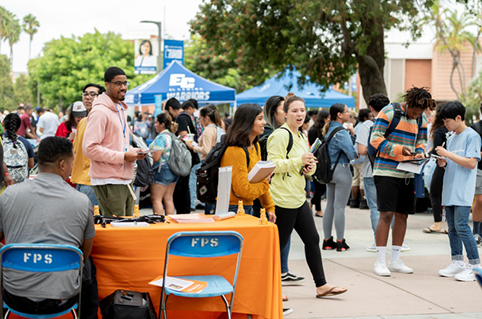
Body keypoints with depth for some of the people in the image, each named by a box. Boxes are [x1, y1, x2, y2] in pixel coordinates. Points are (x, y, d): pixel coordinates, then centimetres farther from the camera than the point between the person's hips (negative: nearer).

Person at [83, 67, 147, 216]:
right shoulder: (100, 112, -13)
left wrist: (133, 152, 9)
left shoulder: (121, 110, 18)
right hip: (109, 182, -9)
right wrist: (123, 156, -18)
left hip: (125, 179, 9)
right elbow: (90, 148, -21)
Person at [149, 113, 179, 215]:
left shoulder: (160, 138, -14)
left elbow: (156, 158, -19)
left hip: (162, 170, -9)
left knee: (156, 199, -6)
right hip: (173, 171, 9)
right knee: (168, 199, 10)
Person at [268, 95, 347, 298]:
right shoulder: (280, 135, -12)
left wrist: (310, 166, 4)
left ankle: (321, 285, 14)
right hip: (283, 199, -9)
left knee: (312, 239, 9)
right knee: (279, 243, -2)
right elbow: (272, 164, -20)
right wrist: (298, 161, -23)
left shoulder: (301, 136, 18)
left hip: (299, 197, 10)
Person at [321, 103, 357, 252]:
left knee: (330, 205, 11)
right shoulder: (341, 132, -16)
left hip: (329, 170, 8)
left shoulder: (329, 130, 11)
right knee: (340, 207, -4)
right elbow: (352, 154, -21)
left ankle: (327, 240, 14)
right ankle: (340, 242, 0)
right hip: (341, 170, -8)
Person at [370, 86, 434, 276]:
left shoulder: (421, 119, 9)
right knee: (386, 214, -9)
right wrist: (399, 149, -22)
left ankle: (395, 260, 20)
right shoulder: (389, 112, -10)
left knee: (402, 215, 10)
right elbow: (375, 139, -12)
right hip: (386, 172, -6)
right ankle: (380, 262, -2)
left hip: (407, 174, 6)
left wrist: (419, 153, -5)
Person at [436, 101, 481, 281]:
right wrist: (444, 163, 1)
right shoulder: (451, 138, 17)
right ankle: (457, 263, 15)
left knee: (461, 226, -14)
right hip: (450, 191, 8)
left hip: (463, 191, -8)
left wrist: (448, 154, -16)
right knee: (452, 227, 9)